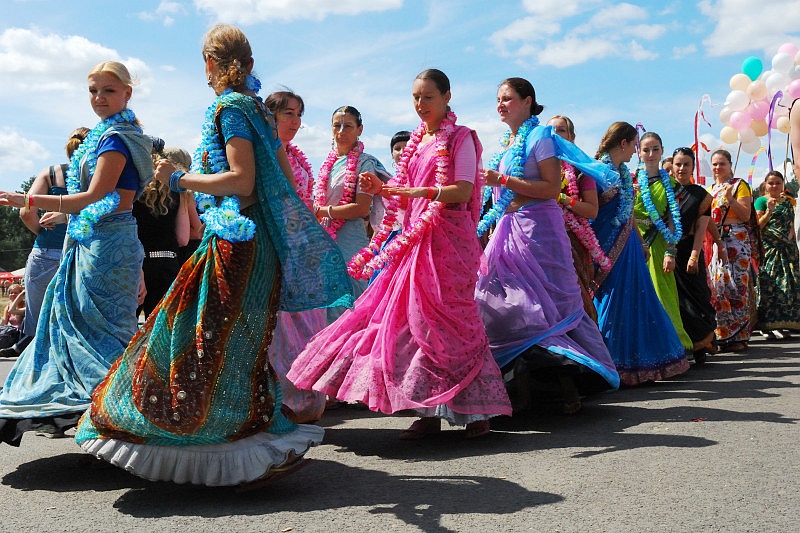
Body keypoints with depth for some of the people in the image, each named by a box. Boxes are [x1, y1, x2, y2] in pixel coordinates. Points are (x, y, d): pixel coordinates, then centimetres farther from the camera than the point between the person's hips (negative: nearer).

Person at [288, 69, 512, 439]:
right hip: (415, 238, 7)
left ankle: (475, 410, 3)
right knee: (413, 317, 2)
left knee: (445, 318, -8)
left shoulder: (460, 138, -1)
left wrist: (419, 192, -26)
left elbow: (463, 191, -14)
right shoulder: (416, 141, 19)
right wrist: (382, 189, 2)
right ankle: (429, 412, 7)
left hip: (448, 238, -7)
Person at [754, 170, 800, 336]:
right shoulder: (761, 201, 3)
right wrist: (769, 210, -16)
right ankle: (766, 324, -9)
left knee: (786, 284, 0)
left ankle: (779, 324, 4)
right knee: (768, 285, -11)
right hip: (768, 248, -5)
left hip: (786, 248, 5)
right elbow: (758, 226, -5)